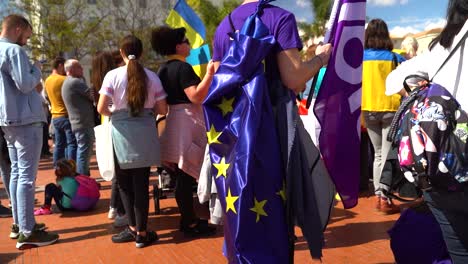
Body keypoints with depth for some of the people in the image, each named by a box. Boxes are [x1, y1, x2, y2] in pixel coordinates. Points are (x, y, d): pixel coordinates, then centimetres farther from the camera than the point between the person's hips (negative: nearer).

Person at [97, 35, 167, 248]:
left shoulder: (113, 75, -3)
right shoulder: (151, 77, 2)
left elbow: (101, 108, -9)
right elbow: (162, 109, 4)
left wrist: (112, 113, 12)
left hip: (122, 131, -1)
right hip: (145, 131, 2)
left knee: (125, 182, 14)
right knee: (141, 182, 6)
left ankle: (133, 228, 19)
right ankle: (141, 233, 12)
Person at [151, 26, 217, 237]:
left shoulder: (163, 69, 14)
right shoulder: (183, 67, -14)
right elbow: (196, 96, -24)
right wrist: (210, 74, -23)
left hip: (173, 121, 9)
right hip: (187, 123, -9)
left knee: (182, 174, 14)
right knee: (187, 174, -4)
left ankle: (188, 218, 24)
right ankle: (189, 223, 4)